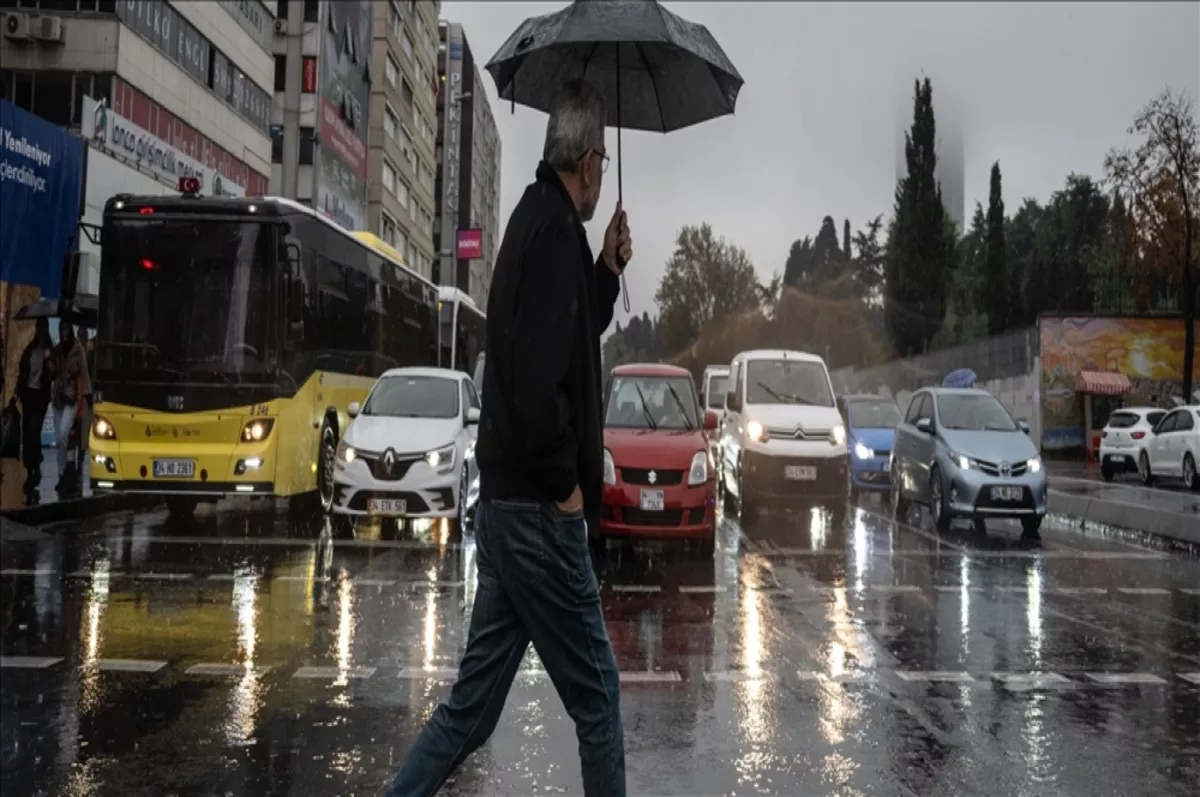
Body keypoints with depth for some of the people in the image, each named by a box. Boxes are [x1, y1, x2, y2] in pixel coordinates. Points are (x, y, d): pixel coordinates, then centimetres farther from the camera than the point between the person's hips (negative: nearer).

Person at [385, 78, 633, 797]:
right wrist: (565, 482, -14)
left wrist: (609, 271, 16)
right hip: (539, 507, -9)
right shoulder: (557, 229, -15)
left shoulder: (536, 218, 16)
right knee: (595, 691, 6)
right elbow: (541, 374, -25)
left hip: (506, 501, 9)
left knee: (474, 703, 15)